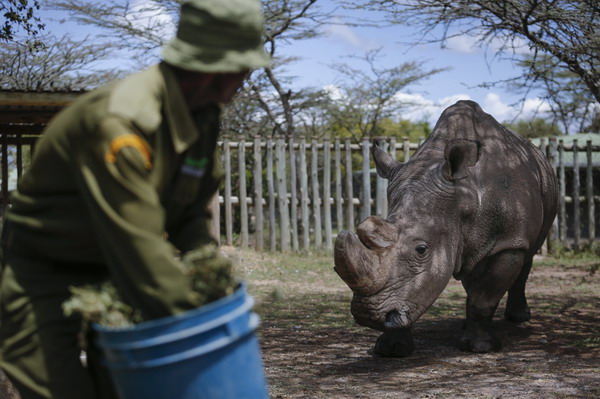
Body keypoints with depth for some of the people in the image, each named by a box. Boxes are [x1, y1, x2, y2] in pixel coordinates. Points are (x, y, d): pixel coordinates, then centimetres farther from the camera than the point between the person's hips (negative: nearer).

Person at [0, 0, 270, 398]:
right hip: (45, 275, -8)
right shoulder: (119, 120, -31)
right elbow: (137, 242, -34)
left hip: (109, 275, 8)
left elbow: (192, 215, 6)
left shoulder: (201, 118, -2)